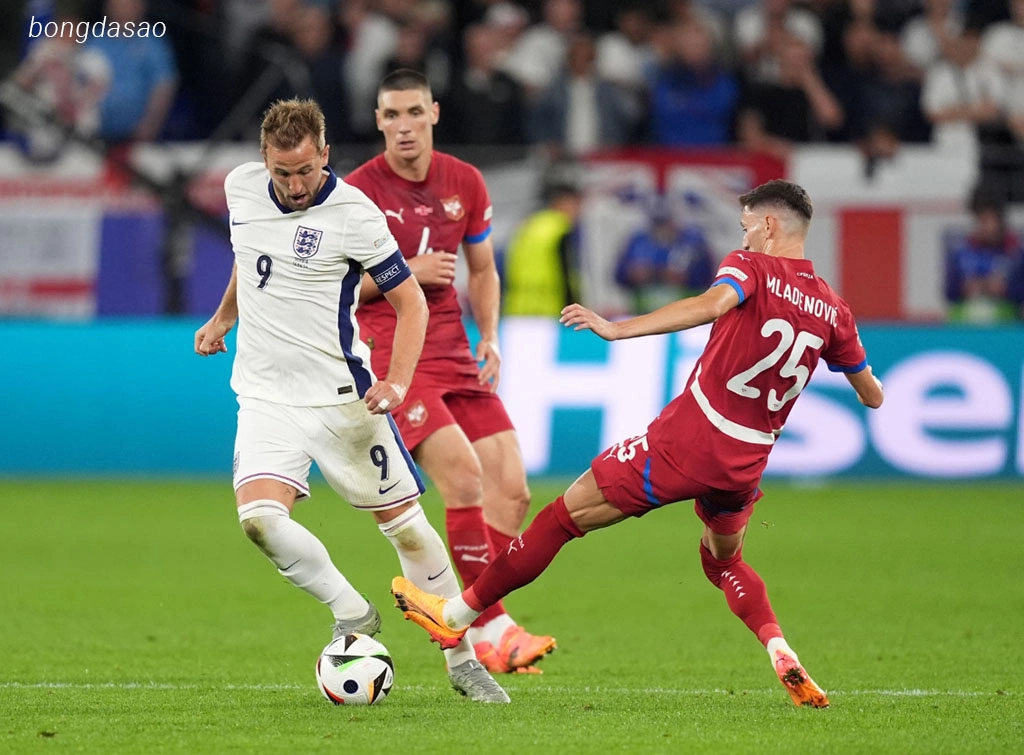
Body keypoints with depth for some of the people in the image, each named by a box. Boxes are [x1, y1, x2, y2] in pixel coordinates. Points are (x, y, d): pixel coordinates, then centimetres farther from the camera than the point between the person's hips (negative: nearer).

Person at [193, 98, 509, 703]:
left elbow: (410, 301, -8)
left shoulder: (353, 213, -15)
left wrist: (396, 383, -20)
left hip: (342, 397, -3)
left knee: (405, 522, 3)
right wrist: (223, 317, 30)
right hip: (266, 397, 3)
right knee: (259, 516, -21)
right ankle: (353, 614, -1)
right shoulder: (242, 187, 0)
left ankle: (462, 659, 18)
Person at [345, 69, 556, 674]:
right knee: (464, 475, -22)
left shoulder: (466, 183, 8)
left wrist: (489, 339, 4)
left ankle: (485, 636, 7)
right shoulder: (358, 192, -6)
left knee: (512, 490, -4)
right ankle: (491, 627, -16)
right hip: (389, 354, -6)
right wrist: (405, 272, -16)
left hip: (456, 358, 6)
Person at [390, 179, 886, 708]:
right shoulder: (832, 309, 8)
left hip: (685, 440, -6)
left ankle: (456, 615, 15)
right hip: (746, 463, 6)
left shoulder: (751, 266, -7)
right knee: (723, 560, 31)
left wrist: (618, 329, -36)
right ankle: (783, 657, 7)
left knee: (566, 515, 7)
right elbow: (873, 395, 18)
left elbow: (711, 304, -30)